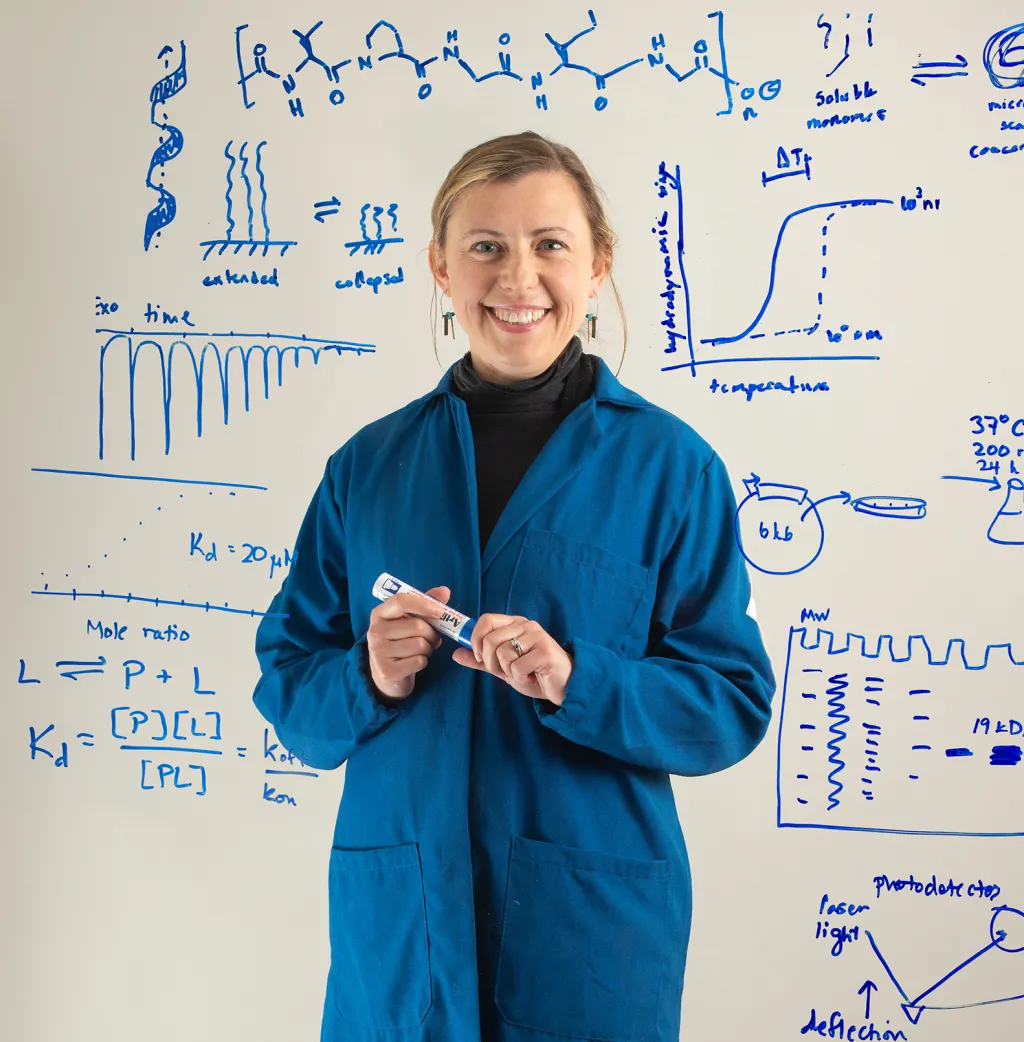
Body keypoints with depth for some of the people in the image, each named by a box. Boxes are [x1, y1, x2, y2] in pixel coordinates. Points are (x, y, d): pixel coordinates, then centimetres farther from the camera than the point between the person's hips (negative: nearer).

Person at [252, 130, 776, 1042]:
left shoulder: (669, 465, -4)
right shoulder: (368, 465, 3)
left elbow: (733, 703, -5)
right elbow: (287, 685, 6)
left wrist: (575, 680, -21)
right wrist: (368, 680, -15)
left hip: (592, 925, -2)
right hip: (398, 917, 3)